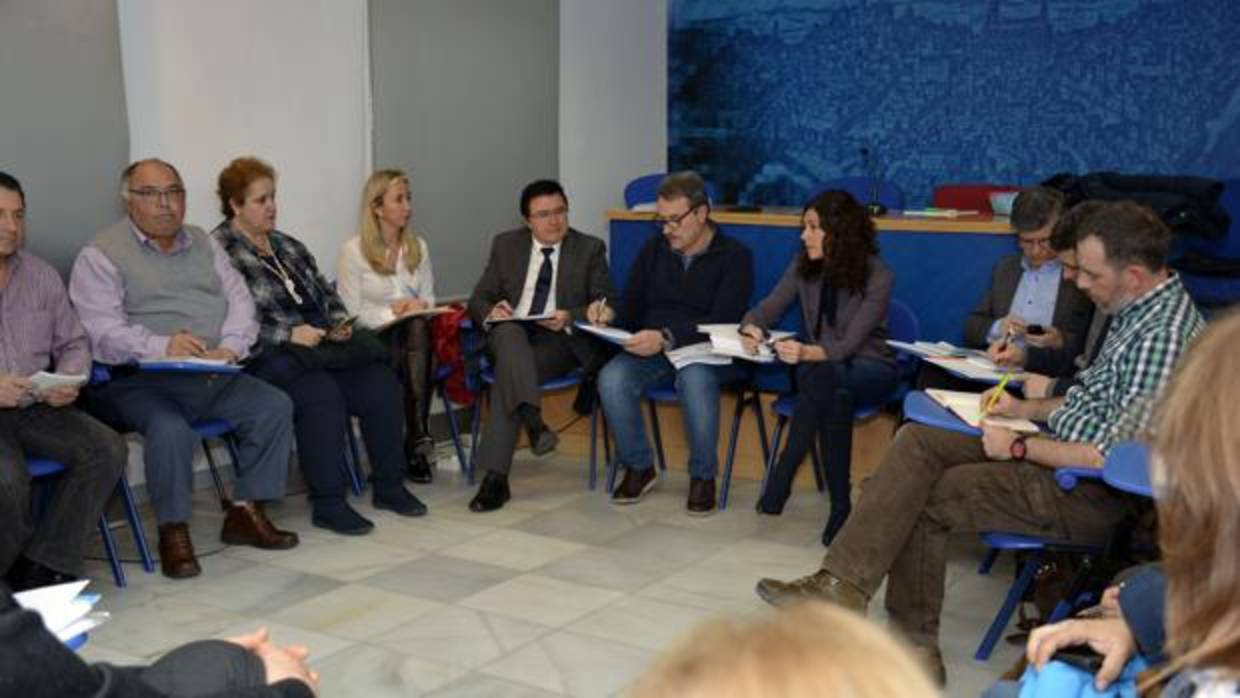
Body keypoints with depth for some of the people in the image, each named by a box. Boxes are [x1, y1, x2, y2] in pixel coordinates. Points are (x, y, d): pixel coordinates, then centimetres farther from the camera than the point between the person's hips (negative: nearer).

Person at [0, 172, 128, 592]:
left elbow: (73, 343, 16)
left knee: (107, 450, -19)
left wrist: (69, 381, -7)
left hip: (37, 409, 5)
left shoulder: (42, 276, 12)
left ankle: (41, 568, -14)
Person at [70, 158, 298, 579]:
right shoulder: (100, 256, 0)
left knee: (275, 406, -13)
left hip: (215, 376, 6)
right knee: (170, 429, -34)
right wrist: (161, 346, -30)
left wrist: (230, 347, -11)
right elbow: (102, 331, -12)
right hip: (140, 382, -6)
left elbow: (239, 300, 11)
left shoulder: (203, 244, 19)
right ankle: (173, 531, -16)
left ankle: (246, 511, -2)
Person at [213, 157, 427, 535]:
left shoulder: (288, 246, 21)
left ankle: (389, 486, -3)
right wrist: (289, 334, -20)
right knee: (321, 394, -34)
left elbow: (326, 294, 26)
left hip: (319, 346, 7)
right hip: (265, 358, -7)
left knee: (380, 382, -15)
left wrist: (339, 322, 4)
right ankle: (328, 504, -23)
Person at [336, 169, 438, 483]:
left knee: (418, 326, -33)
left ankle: (417, 433, -40)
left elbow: (429, 299, 18)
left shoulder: (418, 247, 17)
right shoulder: (353, 251, 0)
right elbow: (351, 313, -4)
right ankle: (417, 446, -32)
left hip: (415, 332, 3)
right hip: (374, 340, -3)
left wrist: (418, 307, -6)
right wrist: (393, 311, -14)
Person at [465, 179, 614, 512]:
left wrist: (570, 318, -19)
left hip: (561, 340, -2)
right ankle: (532, 418, -53)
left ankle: (496, 477, -35)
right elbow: (478, 299, 13)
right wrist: (490, 313, -13)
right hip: (510, 335, 2)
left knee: (507, 371, -32)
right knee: (510, 331, -36)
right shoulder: (506, 245, 14)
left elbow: (606, 306, 2)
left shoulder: (590, 249, 8)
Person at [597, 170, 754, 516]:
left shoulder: (734, 256, -2)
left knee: (695, 379, -38)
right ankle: (638, 467, -5)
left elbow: (722, 323, -14)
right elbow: (629, 308, 15)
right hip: (651, 349, 4)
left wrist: (667, 338, -28)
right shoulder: (653, 250, 13)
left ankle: (703, 476, -16)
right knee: (612, 379, -27)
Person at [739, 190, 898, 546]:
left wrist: (810, 352, -46)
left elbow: (849, 344, -25)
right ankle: (839, 503, -31)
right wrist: (751, 328, -30)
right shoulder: (804, 266, -1)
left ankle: (779, 483, -31)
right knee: (834, 394, -36)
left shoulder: (877, 276, -17)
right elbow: (768, 307, -5)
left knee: (827, 376, -39)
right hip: (819, 367, 3)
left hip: (869, 369, -3)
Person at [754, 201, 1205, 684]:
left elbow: (1114, 457, -25)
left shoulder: (1163, 335, -22)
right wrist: (1026, 409, 9)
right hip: (1063, 452, 10)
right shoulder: (1137, 312, 10)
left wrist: (1021, 448, -14)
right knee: (917, 441, -6)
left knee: (923, 497, -10)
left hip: (1093, 493, -9)